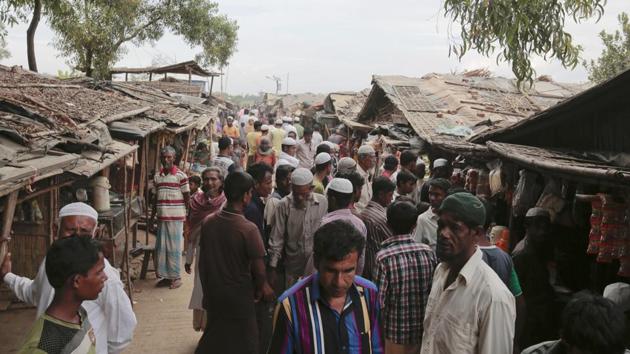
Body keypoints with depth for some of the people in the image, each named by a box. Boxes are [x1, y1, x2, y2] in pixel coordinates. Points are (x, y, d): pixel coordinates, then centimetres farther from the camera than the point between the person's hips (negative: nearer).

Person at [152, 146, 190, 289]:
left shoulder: (181, 175, -7)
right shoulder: (157, 176, 9)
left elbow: (187, 197, -4)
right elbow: (156, 197, 16)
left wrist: (187, 215, -6)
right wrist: (152, 216, 16)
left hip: (176, 217, -5)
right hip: (161, 217, 5)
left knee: (174, 248, 0)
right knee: (161, 248, 9)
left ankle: (176, 277, 11)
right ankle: (165, 275, 21)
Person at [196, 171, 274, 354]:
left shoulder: (208, 222, -7)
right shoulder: (248, 229, -23)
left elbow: (202, 262, 3)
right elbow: (258, 270, -17)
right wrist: (261, 289, 3)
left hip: (213, 295, 5)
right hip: (239, 298, -5)